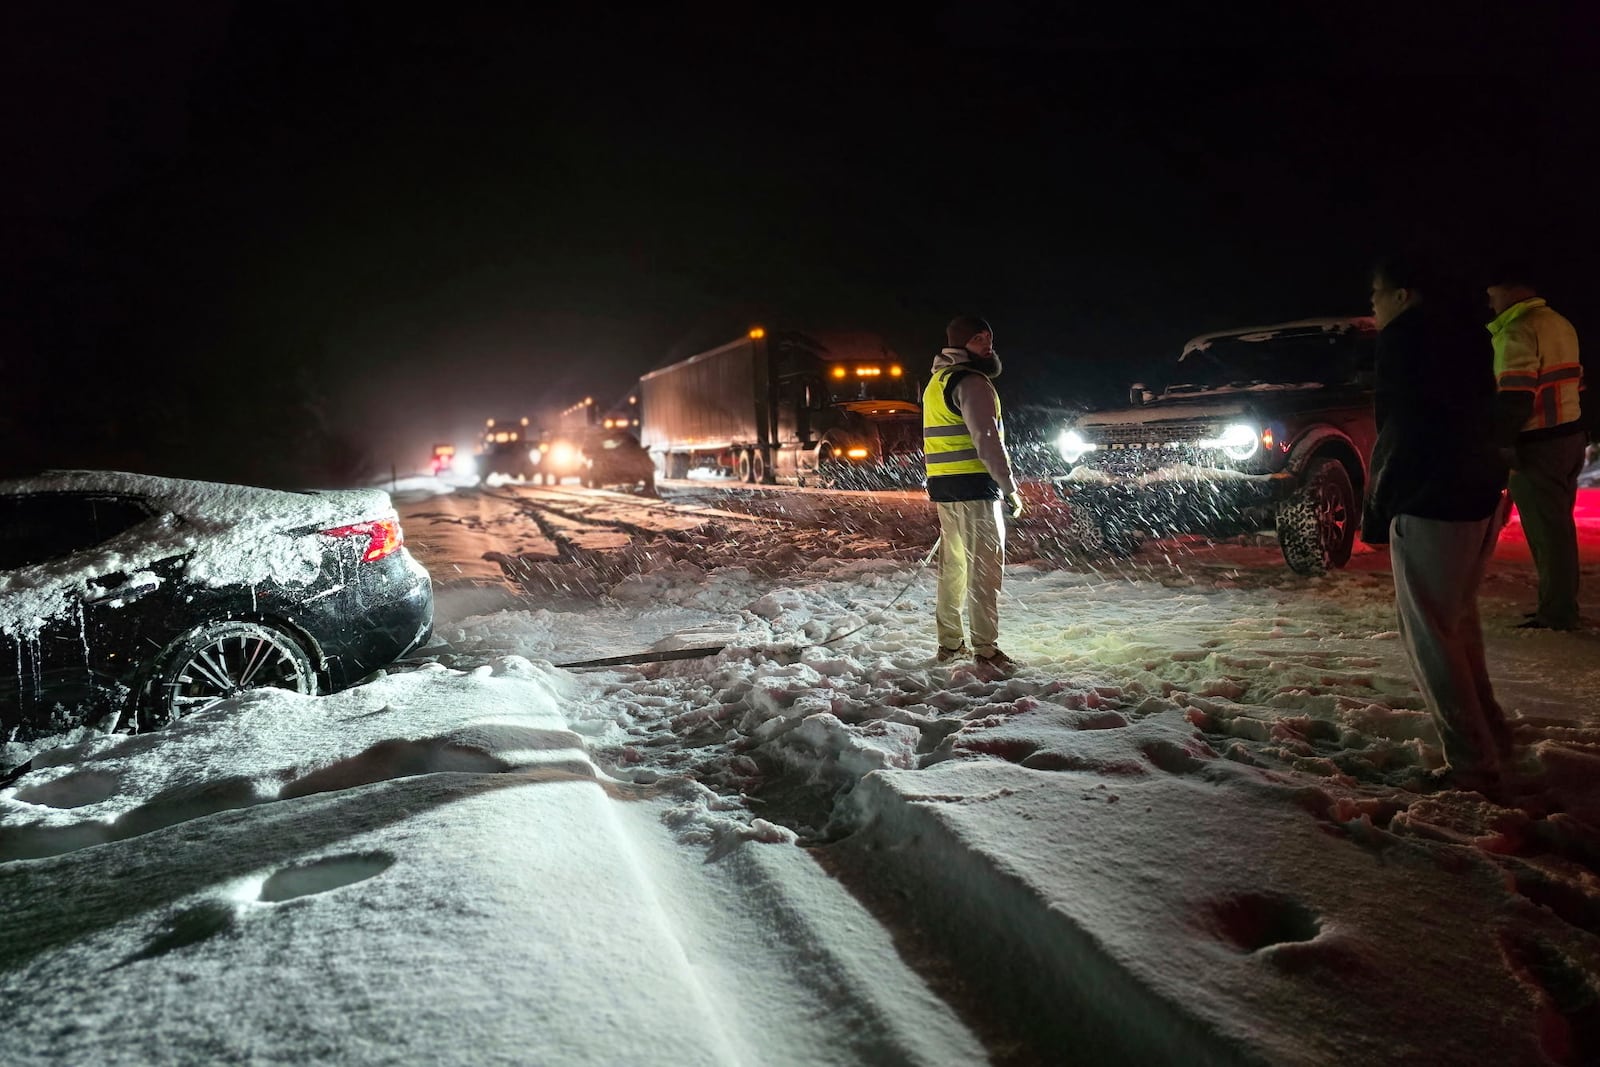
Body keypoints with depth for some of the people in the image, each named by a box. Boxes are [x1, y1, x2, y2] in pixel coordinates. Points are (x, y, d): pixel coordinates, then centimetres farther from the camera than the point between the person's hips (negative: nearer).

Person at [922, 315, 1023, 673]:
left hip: (943, 486, 10)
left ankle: (949, 642, 23)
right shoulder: (972, 381, -12)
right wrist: (1009, 488, -15)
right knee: (985, 563, -6)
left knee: (954, 562, 15)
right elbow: (986, 439, -20)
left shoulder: (937, 381, 19)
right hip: (974, 486, -10)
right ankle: (985, 649, -4)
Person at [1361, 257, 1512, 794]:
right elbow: (1483, 413, 20)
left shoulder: (1404, 337, -11)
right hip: (1480, 494, 9)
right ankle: (1489, 739, 29)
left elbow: (1399, 431, -16)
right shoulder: (1462, 332, 16)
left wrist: (1376, 506, -9)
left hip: (1431, 506, -9)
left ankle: (1474, 764, 1)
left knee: (1429, 634, -2)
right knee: (1458, 619, 21)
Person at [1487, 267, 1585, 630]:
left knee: (1545, 529, -4)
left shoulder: (1519, 330, -15)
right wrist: (1581, 433, 24)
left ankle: (1556, 614, 0)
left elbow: (1515, 397, -21)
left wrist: (1500, 442, -16)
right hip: (1569, 436, 10)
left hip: (1538, 445, -9)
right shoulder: (1559, 324, 15)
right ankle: (1562, 605, 22)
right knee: (1558, 525, 15)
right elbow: (1572, 382, 20)